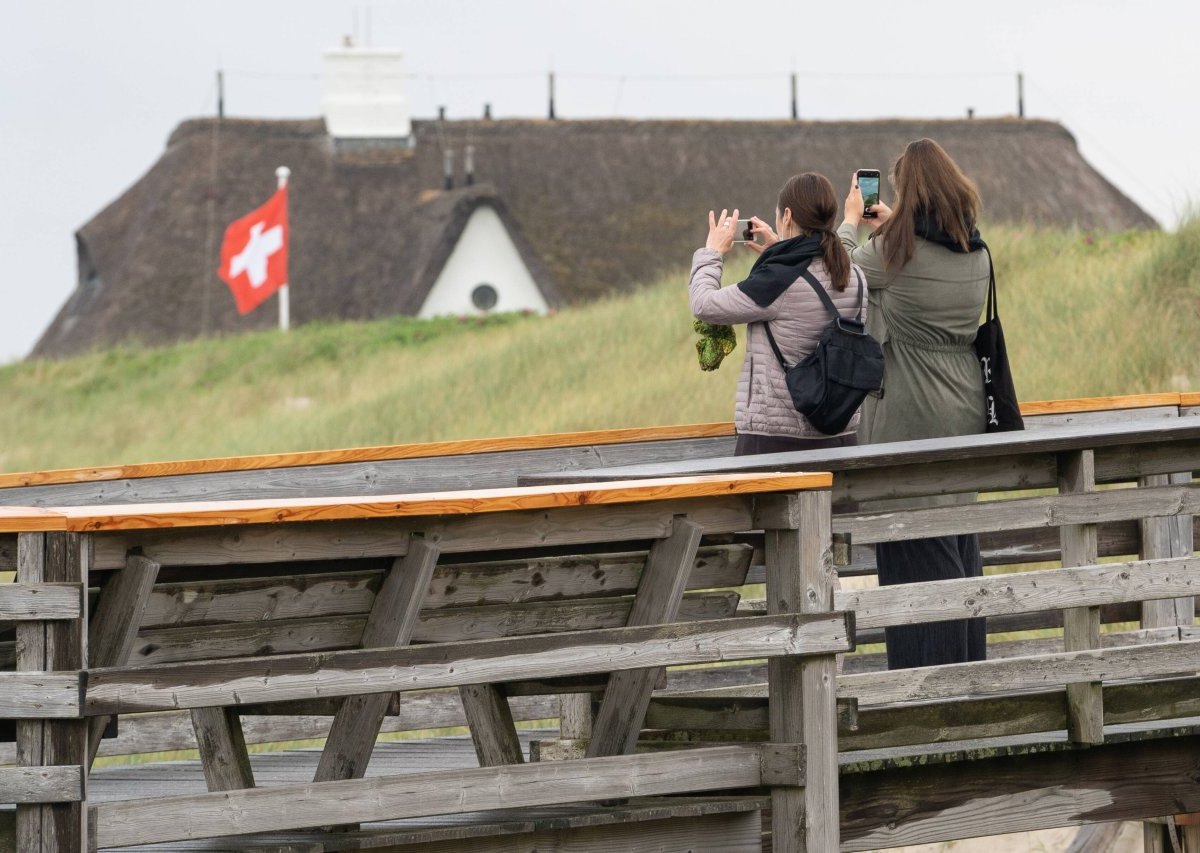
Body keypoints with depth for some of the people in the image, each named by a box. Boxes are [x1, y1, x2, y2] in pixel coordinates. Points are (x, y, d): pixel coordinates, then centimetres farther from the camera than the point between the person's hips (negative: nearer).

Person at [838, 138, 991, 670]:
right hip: (963, 410, 7)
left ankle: (927, 672, -4)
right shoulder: (976, 253, 3)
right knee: (962, 549, 14)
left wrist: (852, 220, 18)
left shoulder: (894, 254, -16)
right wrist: (891, 225, 26)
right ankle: (969, 669, 18)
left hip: (909, 416, -7)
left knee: (917, 552, -3)